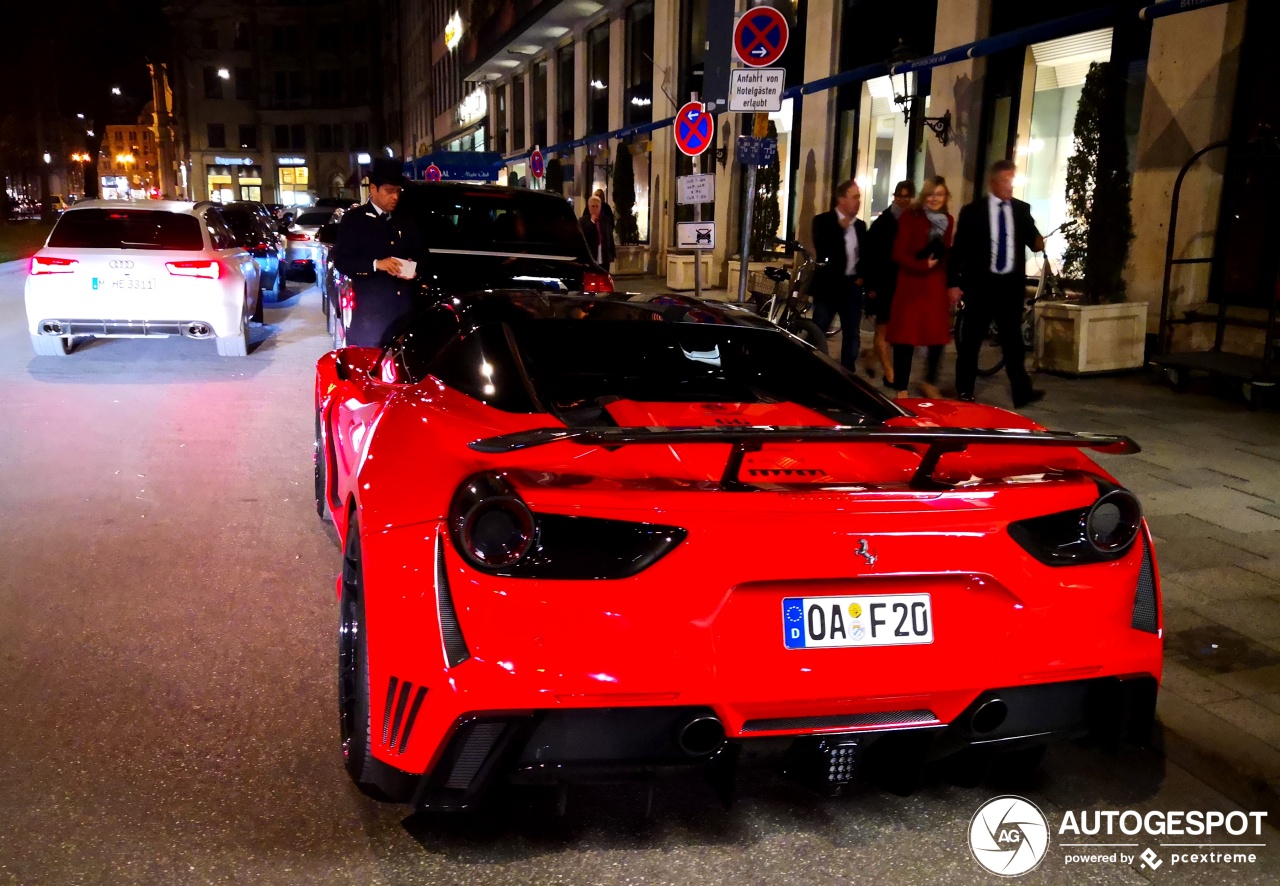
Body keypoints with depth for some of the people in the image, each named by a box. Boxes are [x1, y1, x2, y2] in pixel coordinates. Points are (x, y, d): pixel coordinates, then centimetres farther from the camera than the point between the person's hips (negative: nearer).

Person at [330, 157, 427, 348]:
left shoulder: (405, 222, 21)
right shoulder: (353, 219, 3)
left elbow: (422, 255, 24)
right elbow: (340, 260, -5)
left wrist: (414, 268, -1)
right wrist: (375, 264, -20)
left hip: (404, 307, 5)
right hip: (370, 309, -4)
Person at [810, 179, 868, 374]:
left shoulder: (861, 225, 11)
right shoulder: (823, 221, -4)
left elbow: (865, 254, 17)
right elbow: (821, 252, -18)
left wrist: (862, 276, 2)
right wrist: (840, 227, -19)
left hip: (852, 286, 5)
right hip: (829, 284, -5)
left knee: (852, 335, 9)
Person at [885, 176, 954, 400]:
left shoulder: (948, 220, 11)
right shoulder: (910, 217, -5)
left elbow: (947, 253, 15)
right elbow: (898, 253, -10)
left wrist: (952, 283, 5)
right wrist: (922, 265, -22)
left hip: (937, 286, 5)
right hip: (912, 285, -5)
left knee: (938, 336, 9)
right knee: (906, 337, -3)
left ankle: (930, 382, 29)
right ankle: (901, 390, 4)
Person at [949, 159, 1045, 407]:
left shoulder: (1022, 210, 8)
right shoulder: (972, 211, -2)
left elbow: (1031, 238, 5)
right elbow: (958, 249, -2)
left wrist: (1038, 242, -20)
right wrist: (954, 283, -7)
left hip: (1012, 284, 2)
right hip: (981, 283, -2)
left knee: (1013, 339, 2)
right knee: (971, 340, 6)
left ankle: (1022, 392, -2)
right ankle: (964, 392, 16)